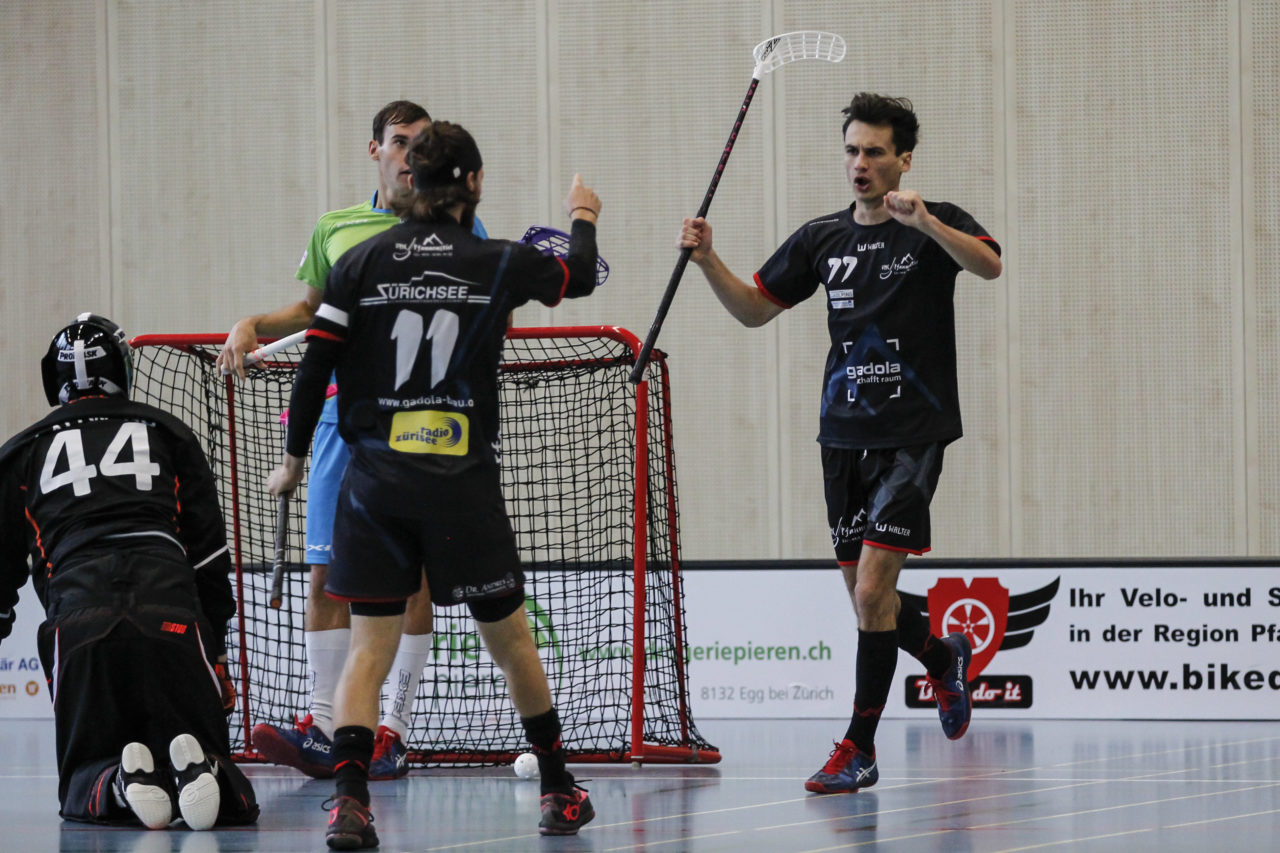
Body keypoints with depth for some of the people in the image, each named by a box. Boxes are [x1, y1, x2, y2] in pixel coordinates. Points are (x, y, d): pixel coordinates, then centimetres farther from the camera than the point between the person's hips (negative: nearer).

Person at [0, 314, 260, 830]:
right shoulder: (166, 433, 25)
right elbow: (209, 555, 20)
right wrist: (215, 653, 25)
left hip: (78, 617, 0)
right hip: (172, 612, 1)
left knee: (86, 775, 12)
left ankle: (118, 784, -23)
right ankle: (196, 768, -28)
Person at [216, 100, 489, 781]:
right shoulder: (335, 228, 15)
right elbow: (311, 309, 25)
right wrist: (251, 326, 10)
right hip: (343, 411, 3)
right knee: (326, 572, -1)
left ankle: (394, 732, 2)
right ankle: (323, 728, 3)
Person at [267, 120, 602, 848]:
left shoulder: (361, 263, 2)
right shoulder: (498, 263, 0)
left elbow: (315, 367, 1)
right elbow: (580, 276, 19)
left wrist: (293, 459, 14)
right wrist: (584, 218, 40)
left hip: (375, 481, 1)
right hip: (463, 482, -1)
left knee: (370, 647, 3)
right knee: (511, 638, 14)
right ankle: (560, 792, 25)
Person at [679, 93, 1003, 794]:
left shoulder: (937, 225, -4)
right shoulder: (822, 238, 10)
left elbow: (988, 264, -24)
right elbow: (754, 309, 16)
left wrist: (925, 224, -38)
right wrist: (707, 260, 0)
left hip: (912, 438, -5)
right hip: (843, 438, 5)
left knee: (872, 589, -13)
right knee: (865, 597, 10)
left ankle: (858, 750, -5)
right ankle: (942, 657, 41)